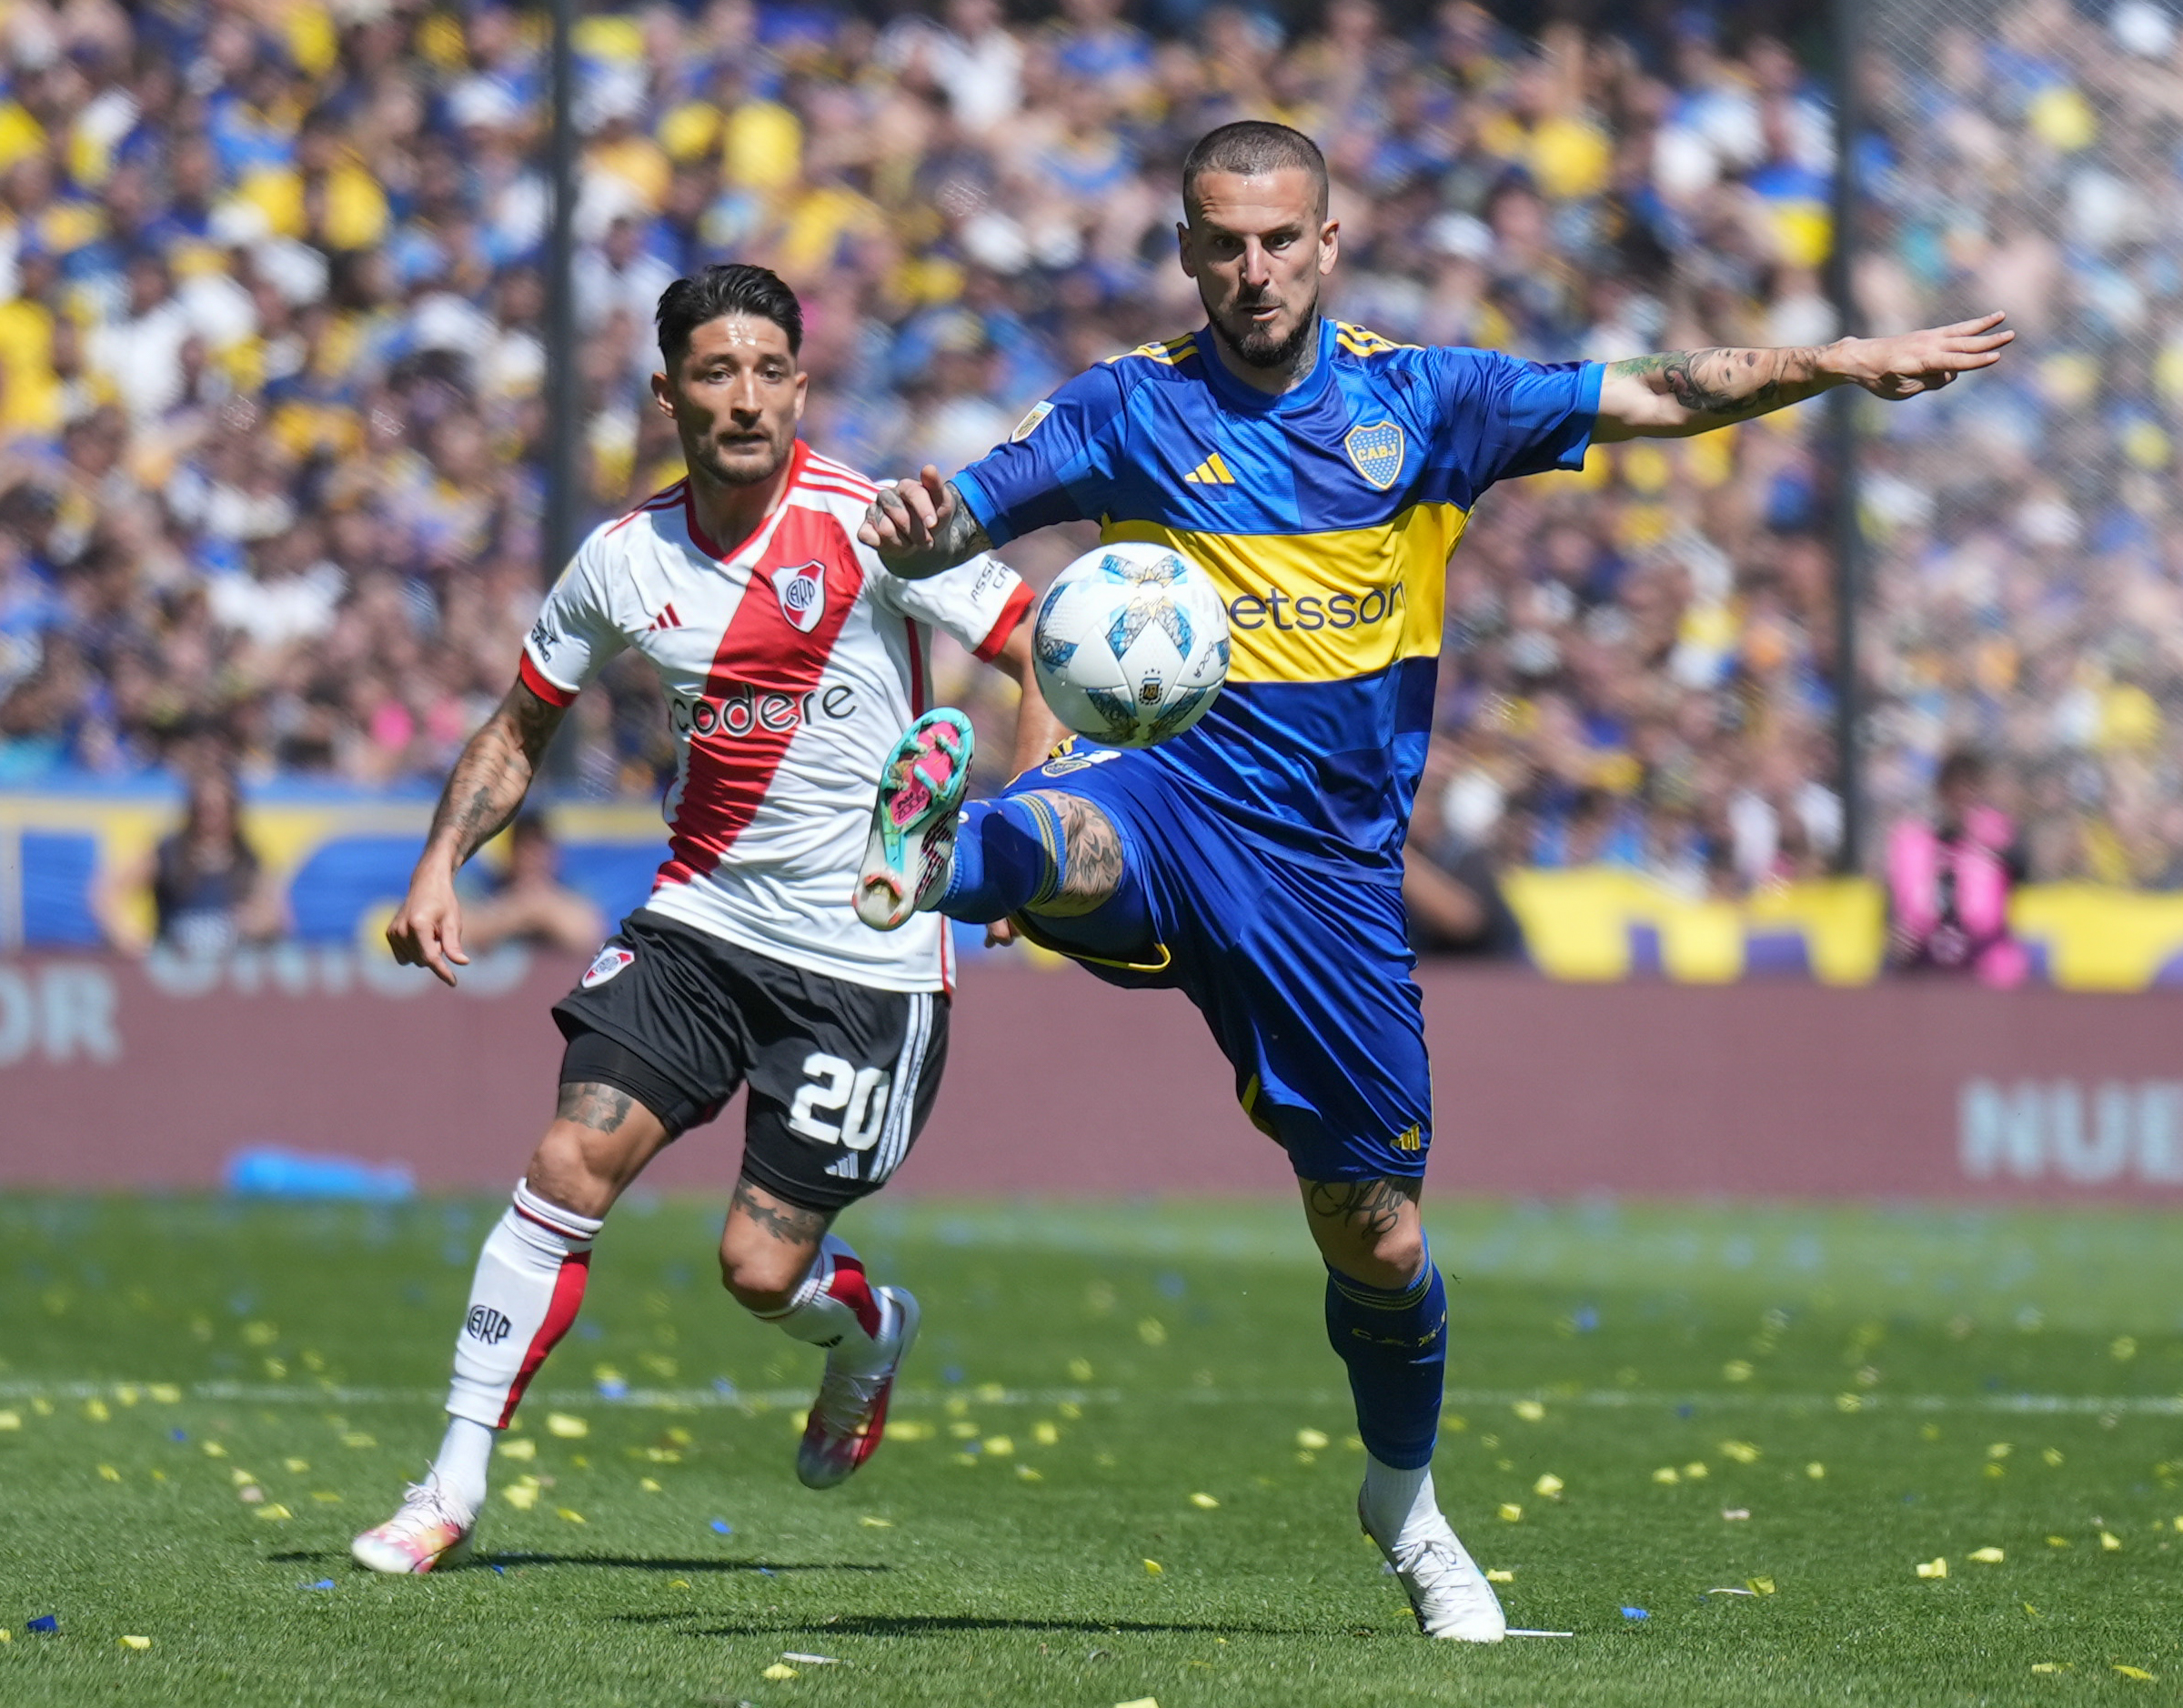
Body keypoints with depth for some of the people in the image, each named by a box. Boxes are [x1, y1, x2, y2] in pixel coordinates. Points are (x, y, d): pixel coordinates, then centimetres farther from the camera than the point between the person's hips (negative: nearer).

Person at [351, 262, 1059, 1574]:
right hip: (699, 918, 4)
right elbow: (521, 729, 15)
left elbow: (1050, 655, -9)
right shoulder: (627, 559, 1)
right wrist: (442, 862, 0)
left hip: (867, 959, -4)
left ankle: (872, 1328, 34)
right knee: (570, 1165, -13)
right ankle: (455, 1489, -3)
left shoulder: (873, 530, -13)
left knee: (762, 1269, -4)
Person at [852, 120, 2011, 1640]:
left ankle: (1406, 1496, 29)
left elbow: (1664, 396, 7)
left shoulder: (1415, 401, 6)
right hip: (1170, 798, -1)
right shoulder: (1131, 412, 2)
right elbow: (947, 528, -3)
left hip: (1330, 870, 1)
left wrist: (1836, 363, -4)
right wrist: (913, 529, -27)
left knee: (1379, 1240, 9)